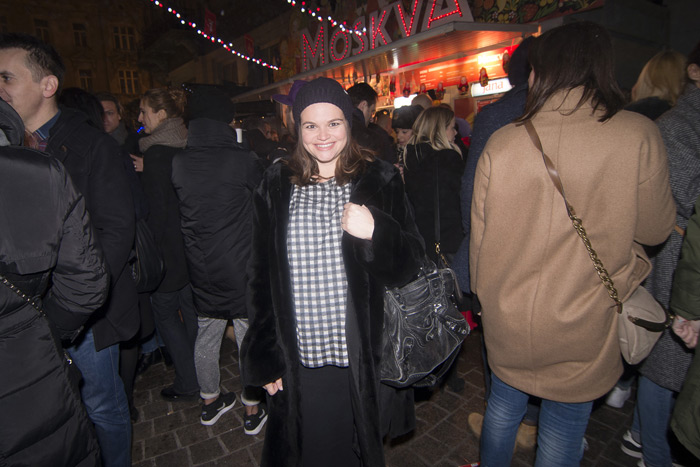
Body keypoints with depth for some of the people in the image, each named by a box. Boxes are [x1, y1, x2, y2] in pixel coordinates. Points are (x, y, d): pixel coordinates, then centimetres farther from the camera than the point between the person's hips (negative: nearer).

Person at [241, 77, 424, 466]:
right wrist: (265, 359, 4)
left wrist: (374, 232, -24)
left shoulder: (380, 181, -3)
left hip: (362, 362, -1)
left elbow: (410, 266, -3)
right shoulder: (277, 186, 1)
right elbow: (261, 277, 4)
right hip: (298, 363, 2)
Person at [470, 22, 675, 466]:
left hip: (505, 319, 2)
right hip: (580, 328, -1)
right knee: (563, 429, 20)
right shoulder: (638, 136, -14)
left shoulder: (501, 142, -11)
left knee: (504, 403, 24)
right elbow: (656, 229, -1)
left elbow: (479, 236, -3)